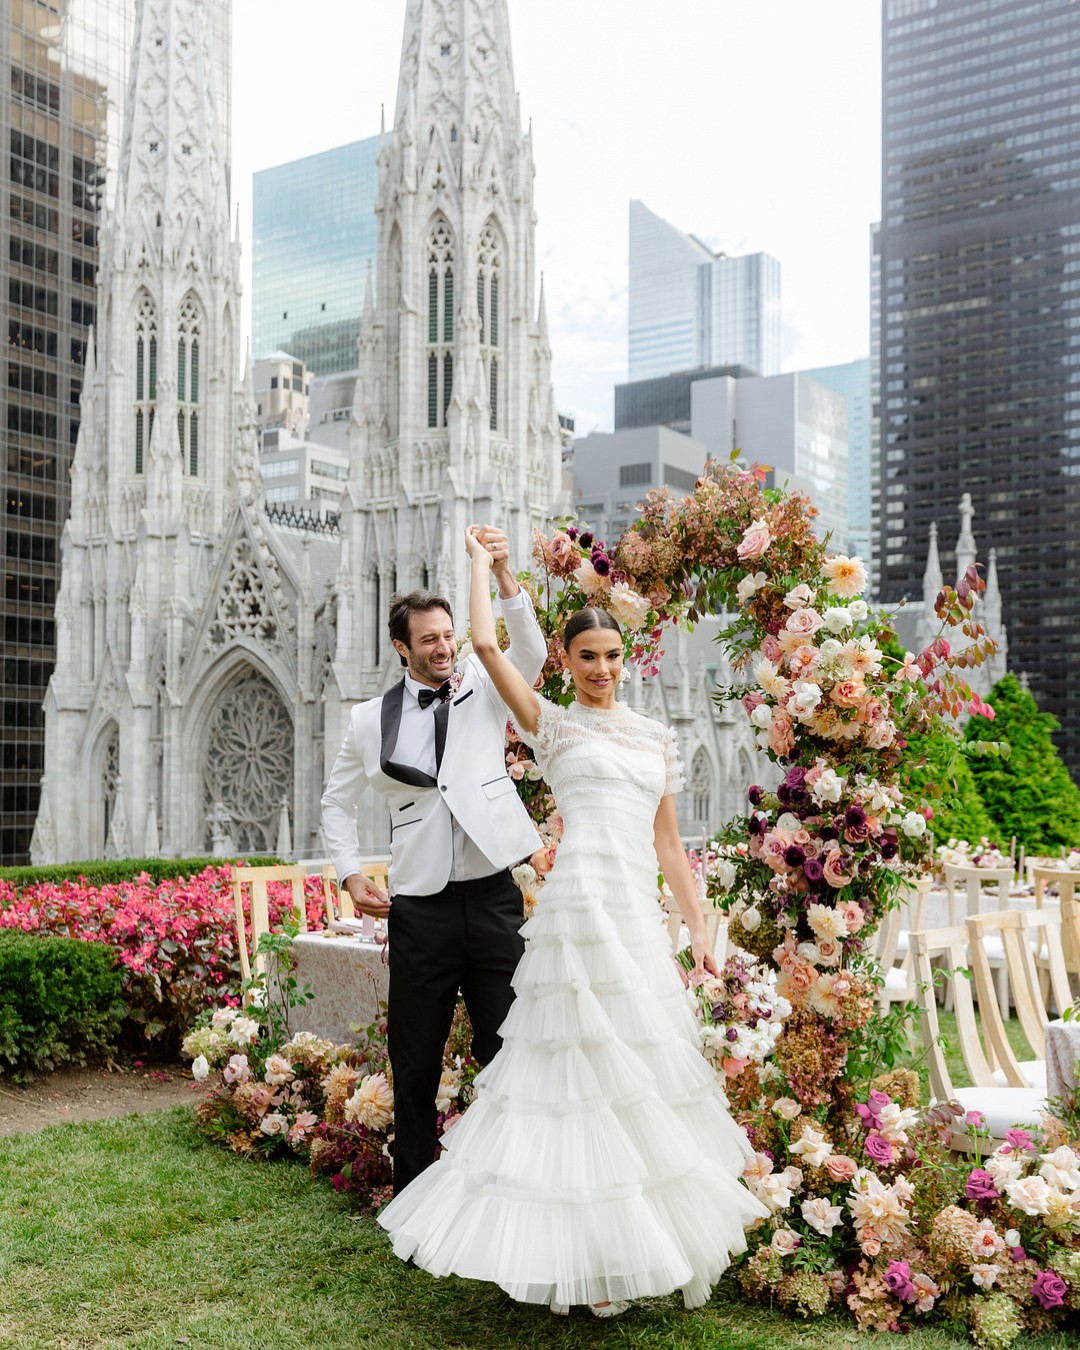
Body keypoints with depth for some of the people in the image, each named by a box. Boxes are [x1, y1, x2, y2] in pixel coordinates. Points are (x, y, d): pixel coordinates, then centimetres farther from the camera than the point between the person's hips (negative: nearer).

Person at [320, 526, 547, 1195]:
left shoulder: (484, 689, 5)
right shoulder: (373, 720, 7)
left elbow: (530, 652, -14)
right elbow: (338, 800, 18)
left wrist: (504, 575, -27)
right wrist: (352, 873, 6)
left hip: (494, 897, -1)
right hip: (420, 908, 1)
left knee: (507, 1053, 4)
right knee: (416, 1063, 9)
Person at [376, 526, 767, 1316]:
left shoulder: (657, 739, 18)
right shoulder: (553, 725, 5)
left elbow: (668, 843, 18)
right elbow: (486, 643, -3)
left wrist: (699, 927, 13)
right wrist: (480, 560, 11)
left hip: (641, 917, 5)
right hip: (582, 908, -5)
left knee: (642, 1068, 9)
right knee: (588, 1068, -3)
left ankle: (638, 1237, 23)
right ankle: (586, 1255, 10)